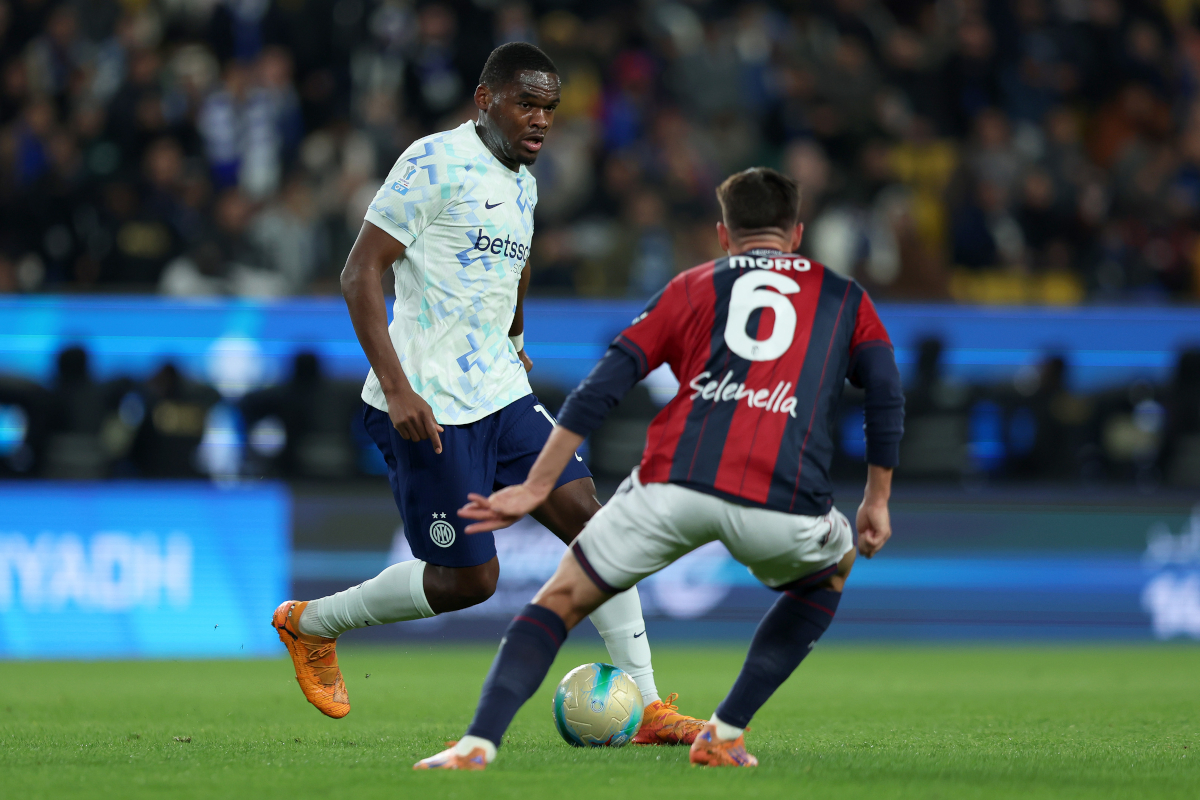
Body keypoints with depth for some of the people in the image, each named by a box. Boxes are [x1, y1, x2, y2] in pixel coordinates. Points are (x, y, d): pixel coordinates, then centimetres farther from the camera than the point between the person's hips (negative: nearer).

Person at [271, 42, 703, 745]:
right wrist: (397, 389, -22)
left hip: (502, 395, 8)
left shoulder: (523, 184, 14)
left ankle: (647, 709, -2)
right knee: (467, 579, -5)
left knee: (591, 521, -5)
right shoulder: (438, 161, -12)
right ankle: (310, 625, 17)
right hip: (428, 408, -8)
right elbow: (360, 272, -16)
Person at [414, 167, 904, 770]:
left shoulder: (692, 287, 25)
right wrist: (877, 501, 23)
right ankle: (725, 735, 22)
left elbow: (601, 386, 16)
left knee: (563, 600, 15)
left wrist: (537, 487, 18)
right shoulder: (843, 297, 26)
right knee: (828, 576, 33)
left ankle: (478, 745, -6)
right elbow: (886, 393, 12)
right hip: (783, 502, 0)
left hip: (674, 483, 0)